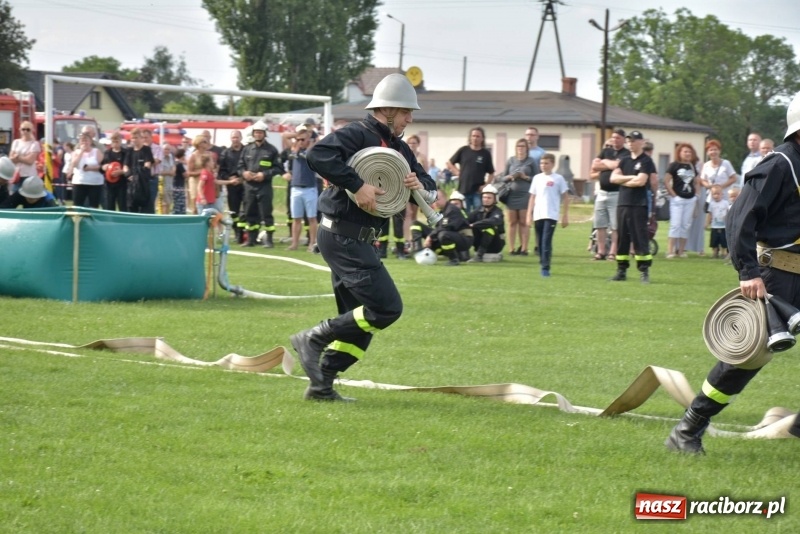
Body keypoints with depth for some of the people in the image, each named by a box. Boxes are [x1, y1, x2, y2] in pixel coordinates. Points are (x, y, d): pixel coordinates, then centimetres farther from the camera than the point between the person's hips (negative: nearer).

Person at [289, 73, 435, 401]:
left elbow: (430, 186, 21)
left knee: (361, 320, 11)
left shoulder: (398, 149, 17)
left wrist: (421, 185, -3)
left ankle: (321, 385, 14)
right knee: (386, 307, -15)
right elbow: (318, 155, -28)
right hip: (342, 235, -10)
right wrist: (357, 186, -29)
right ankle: (314, 338, -6)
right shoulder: (358, 135, -11)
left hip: (356, 241, 10)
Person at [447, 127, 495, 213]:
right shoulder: (463, 151, 5)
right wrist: (457, 172, 2)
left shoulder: (486, 154, 3)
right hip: (463, 190, 2)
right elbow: (449, 163, 16)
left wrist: (486, 185, -7)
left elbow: (491, 173, 7)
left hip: (478, 191, -1)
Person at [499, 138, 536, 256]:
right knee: (512, 222, 2)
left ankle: (524, 248, 0)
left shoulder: (531, 161, 4)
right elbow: (503, 178, 13)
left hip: (525, 195, -2)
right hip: (511, 194, 2)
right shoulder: (511, 160, 11)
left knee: (524, 223, -1)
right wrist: (510, 177, -7)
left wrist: (526, 177, -13)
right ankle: (511, 249, 3)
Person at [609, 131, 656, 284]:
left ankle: (644, 271, -8)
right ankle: (621, 270, 12)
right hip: (623, 203, 6)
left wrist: (623, 181, -1)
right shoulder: (625, 160, 16)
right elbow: (613, 178, 5)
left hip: (639, 205, -6)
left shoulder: (646, 161, -3)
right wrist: (630, 177, -8)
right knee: (622, 238, 8)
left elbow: (640, 181, -15)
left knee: (640, 238, -8)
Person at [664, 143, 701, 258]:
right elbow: (666, 181, -8)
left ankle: (681, 251, 10)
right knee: (675, 224, -9)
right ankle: (671, 250, -9)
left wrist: (696, 193, 8)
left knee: (686, 225, 5)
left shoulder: (693, 167, 12)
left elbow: (697, 182, 22)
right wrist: (673, 194, -11)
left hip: (691, 199, 5)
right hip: (678, 199, -5)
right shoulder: (674, 165, -4)